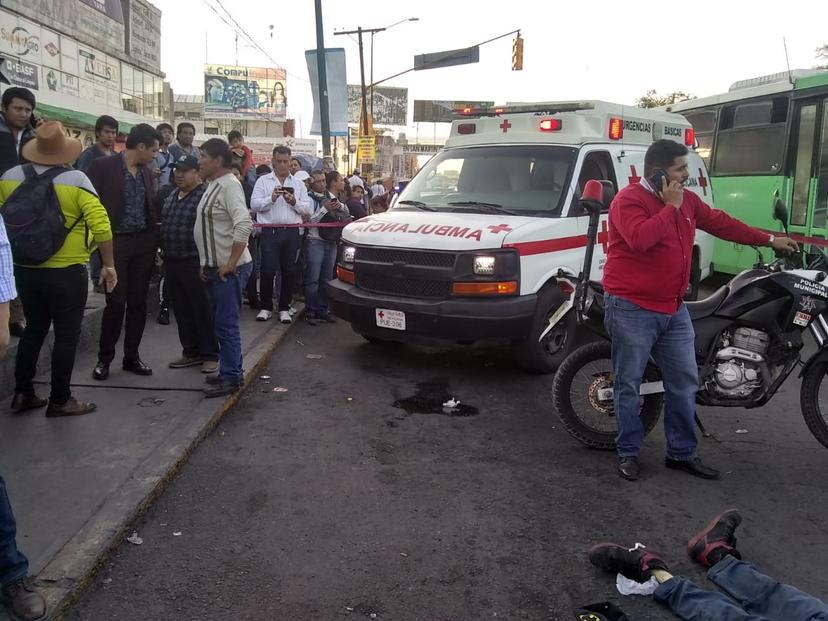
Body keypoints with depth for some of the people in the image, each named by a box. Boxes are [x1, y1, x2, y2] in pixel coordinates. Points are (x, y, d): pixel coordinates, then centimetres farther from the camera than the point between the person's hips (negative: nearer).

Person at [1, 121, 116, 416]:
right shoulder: (75, 180, -13)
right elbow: (101, 225, -19)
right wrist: (109, 264, -8)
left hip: (24, 269, 5)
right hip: (66, 272, -5)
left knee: (34, 329, 19)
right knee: (66, 335, 6)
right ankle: (60, 400, 13)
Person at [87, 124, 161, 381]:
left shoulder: (147, 171, 10)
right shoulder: (102, 166, -7)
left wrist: (156, 236, 7)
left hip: (144, 242, 5)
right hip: (115, 241, -5)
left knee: (138, 302, 8)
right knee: (116, 302, -4)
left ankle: (131, 356, 18)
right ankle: (104, 358, 11)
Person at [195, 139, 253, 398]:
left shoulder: (229, 185, -15)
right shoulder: (213, 185, 16)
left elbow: (244, 224, -26)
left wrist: (231, 263, -24)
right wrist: (206, 264, 17)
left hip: (229, 269, -10)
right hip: (214, 267, 10)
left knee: (227, 324, -5)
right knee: (222, 322, 15)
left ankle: (230, 378, 3)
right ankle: (232, 370, 26)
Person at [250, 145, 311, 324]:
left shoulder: (298, 184, 14)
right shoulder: (263, 181, 8)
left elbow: (307, 210, 6)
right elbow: (254, 205, -3)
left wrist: (294, 202, -12)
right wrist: (271, 198, -17)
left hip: (291, 232, 2)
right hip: (270, 231, -2)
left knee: (289, 271, 5)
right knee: (267, 271, -3)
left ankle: (284, 308, 15)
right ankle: (265, 307, 11)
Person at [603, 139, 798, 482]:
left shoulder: (687, 200, 12)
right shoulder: (629, 200, -12)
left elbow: (721, 223, 23)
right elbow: (640, 238, -30)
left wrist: (769, 240, 29)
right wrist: (670, 207, -18)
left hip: (674, 309, 8)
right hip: (632, 309, -7)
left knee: (685, 383, 10)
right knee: (629, 385, 2)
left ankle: (682, 453, 22)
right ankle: (628, 452, 15)